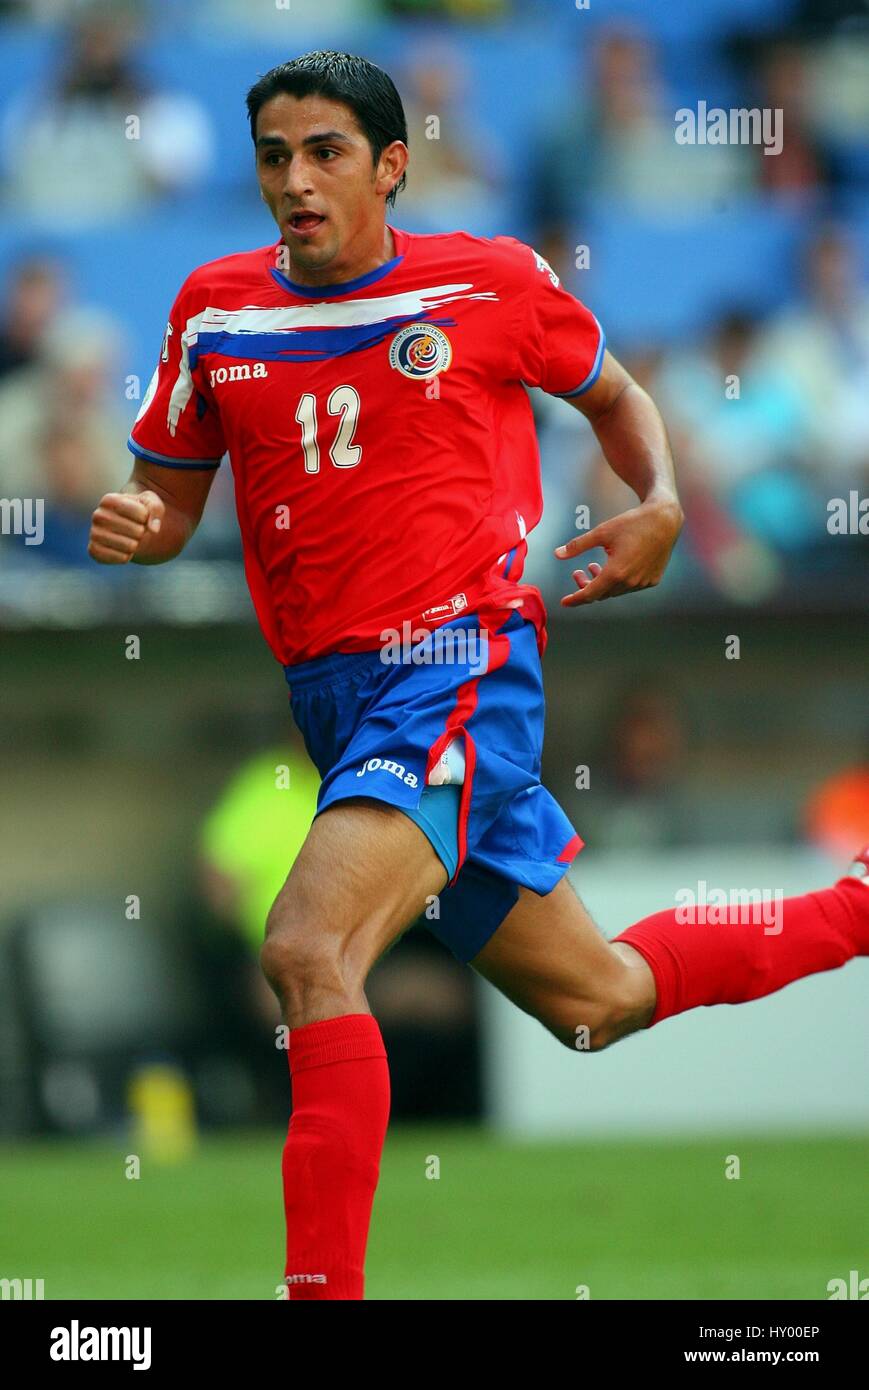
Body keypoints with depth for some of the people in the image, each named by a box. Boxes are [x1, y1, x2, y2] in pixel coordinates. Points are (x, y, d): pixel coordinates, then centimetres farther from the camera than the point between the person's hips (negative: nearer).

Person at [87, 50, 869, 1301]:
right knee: (595, 1001, 18)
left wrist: (663, 508, -4)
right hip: (331, 695, 6)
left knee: (308, 951, -29)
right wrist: (132, 529, -9)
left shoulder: (492, 283, -3)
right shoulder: (216, 308, 7)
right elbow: (171, 496, 15)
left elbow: (613, 396, 15)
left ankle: (324, 1283, -30)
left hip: (459, 668, -6)